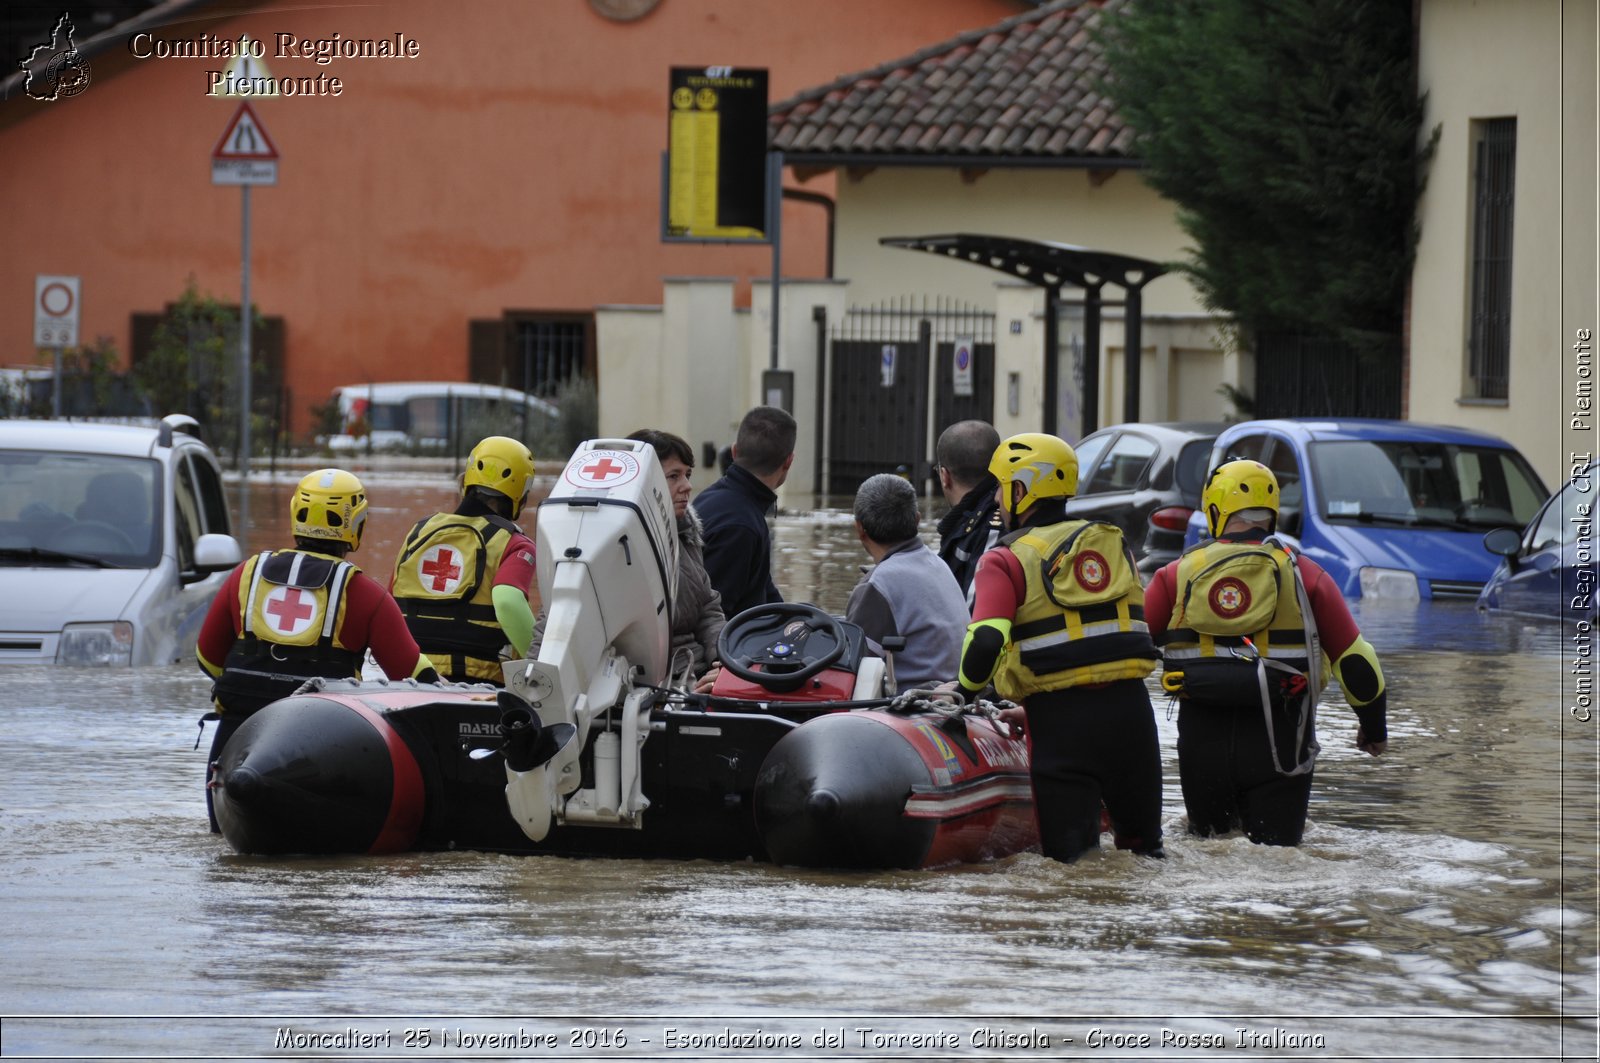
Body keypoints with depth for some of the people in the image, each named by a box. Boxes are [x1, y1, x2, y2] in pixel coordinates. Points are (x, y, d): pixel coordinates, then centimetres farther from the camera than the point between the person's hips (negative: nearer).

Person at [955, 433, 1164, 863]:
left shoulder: (1006, 561, -4)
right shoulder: (1114, 544, 14)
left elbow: (986, 643, -15)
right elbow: (1132, 623, 15)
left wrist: (967, 686, 4)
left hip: (1060, 717, -5)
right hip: (1130, 706, 5)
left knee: (1071, 852, -1)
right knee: (1142, 847, 18)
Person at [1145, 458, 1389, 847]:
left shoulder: (1178, 575, 4)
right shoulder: (1304, 576, 2)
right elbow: (1356, 662, 6)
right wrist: (1374, 728, 21)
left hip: (1200, 742, 1)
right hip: (1277, 745, -1)